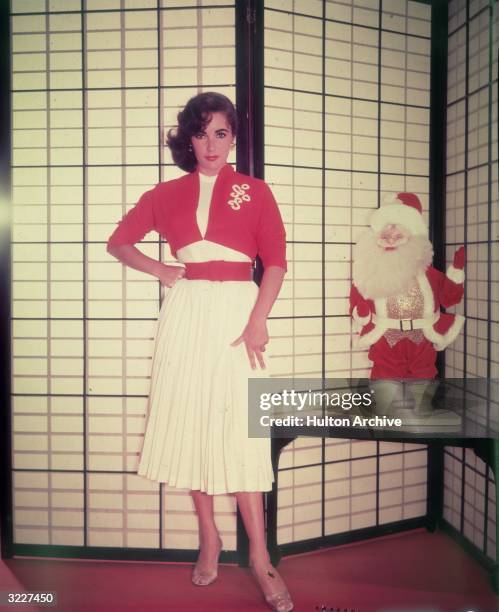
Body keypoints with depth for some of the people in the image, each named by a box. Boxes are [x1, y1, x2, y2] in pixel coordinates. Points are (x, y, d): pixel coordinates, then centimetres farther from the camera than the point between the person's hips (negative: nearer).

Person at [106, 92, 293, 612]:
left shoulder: (255, 192, 6)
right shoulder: (167, 194, 11)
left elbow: (275, 260, -2)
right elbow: (118, 241, 18)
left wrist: (257, 320, -13)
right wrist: (159, 271, 2)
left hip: (237, 309, -2)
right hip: (186, 312, 3)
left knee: (239, 427, -5)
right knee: (189, 421, 5)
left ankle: (259, 555, 3)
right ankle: (208, 537, 21)